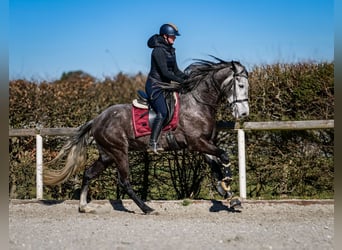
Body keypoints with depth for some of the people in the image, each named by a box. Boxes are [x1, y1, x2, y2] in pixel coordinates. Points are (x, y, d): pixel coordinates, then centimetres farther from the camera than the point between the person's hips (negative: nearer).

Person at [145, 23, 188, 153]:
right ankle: (152, 144, -25)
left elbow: (175, 70, 17)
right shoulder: (158, 50, -15)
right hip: (155, 85, -10)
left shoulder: (170, 50, 14)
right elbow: (165, 72, -21)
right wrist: (182, 81, -20)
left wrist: (188, 78, 2)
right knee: (162, 113, -21)